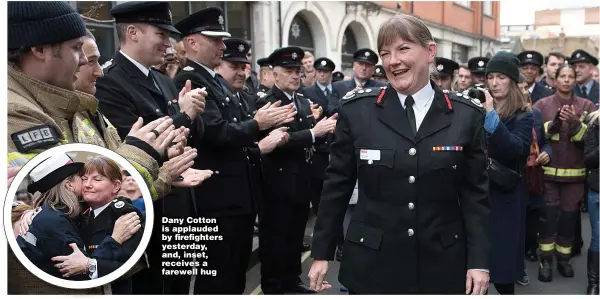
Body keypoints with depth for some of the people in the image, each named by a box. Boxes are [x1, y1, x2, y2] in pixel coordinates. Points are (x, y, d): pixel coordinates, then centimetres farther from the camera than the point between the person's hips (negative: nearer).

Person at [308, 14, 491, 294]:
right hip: (372, 264, 0)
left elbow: (476, 194, 1)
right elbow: (337, 185, 0)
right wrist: (321, 253, 2)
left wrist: (479, 261, -3)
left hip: (442, 265, 1)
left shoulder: (467, 115, -2)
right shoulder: (356, 109, -4)